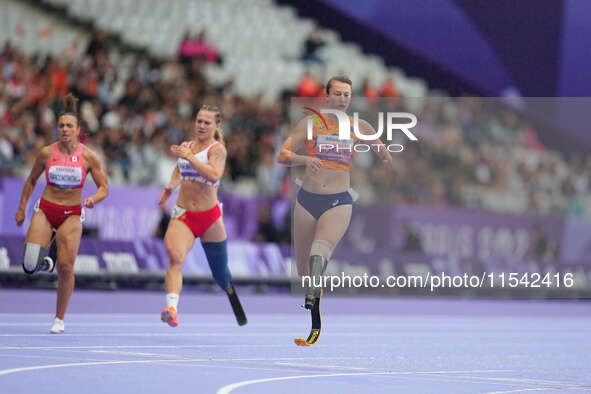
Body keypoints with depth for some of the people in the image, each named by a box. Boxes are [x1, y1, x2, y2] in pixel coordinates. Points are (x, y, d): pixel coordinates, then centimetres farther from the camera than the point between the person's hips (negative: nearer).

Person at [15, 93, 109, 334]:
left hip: (72, 215, -1)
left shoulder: (88, 156, -5)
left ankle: (60, 319, 9)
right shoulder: (47, 153, -2)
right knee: (29, 265, -15)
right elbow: (31, 181, 13)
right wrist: (22, 208, 11)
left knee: (66, 268, -8)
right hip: (45, 211, 1)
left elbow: (104, 188, 1)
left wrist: (93, 199, -20)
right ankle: (46, 264, 24)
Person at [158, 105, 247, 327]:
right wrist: (171, 186, 9)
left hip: (209, 217, -3)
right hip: (183, 215, 3)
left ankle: (241, 316, 37)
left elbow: (214, 175, -26)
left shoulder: (217, 149, -6)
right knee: (175, 256, -27)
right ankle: (172, 309, -43)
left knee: (221, 275, 9)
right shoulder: (185, 146, 10)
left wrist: (189, 156, -28)